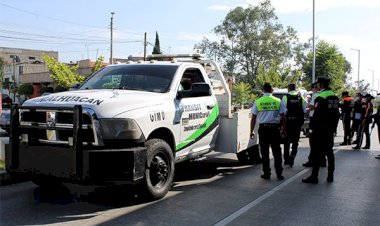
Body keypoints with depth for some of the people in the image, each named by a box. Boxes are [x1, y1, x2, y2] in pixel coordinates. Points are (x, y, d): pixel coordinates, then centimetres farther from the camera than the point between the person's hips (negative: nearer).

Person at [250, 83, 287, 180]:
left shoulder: (258, 102, 1)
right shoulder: (278, 101, 2)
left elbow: (253, 118, 1)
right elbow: (282, 117, 2)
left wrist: (252, 131, 7)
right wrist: (283, 129, 11)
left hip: (263, 128, 0)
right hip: (275, 128, 1)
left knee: (264, 152, 7)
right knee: (277, 151, 7)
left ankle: (266, 173, 10)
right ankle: (279, 174, 8)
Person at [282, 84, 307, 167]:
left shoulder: (285, 97, -8)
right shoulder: (301, 97, 0)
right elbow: (304, 110, 1)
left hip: (289, 120, -2)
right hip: (298, 121, 2)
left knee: (287, 141, 12)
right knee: (295, 141, 10)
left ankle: (286, 159, 17)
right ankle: (292, 159, 5)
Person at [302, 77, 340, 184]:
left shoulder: (320, 97, -15)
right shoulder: (335, 97, 12)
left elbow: (317, 115, -18)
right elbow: (336, 114, 15)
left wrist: (312, 128, -13)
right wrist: (334, 127, 19)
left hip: (320, 129, -8)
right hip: (330, 130, 8)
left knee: (317, 153, -3)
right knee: (329, 152, 13)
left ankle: (314, 176, 0)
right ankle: (330, 176, 18)